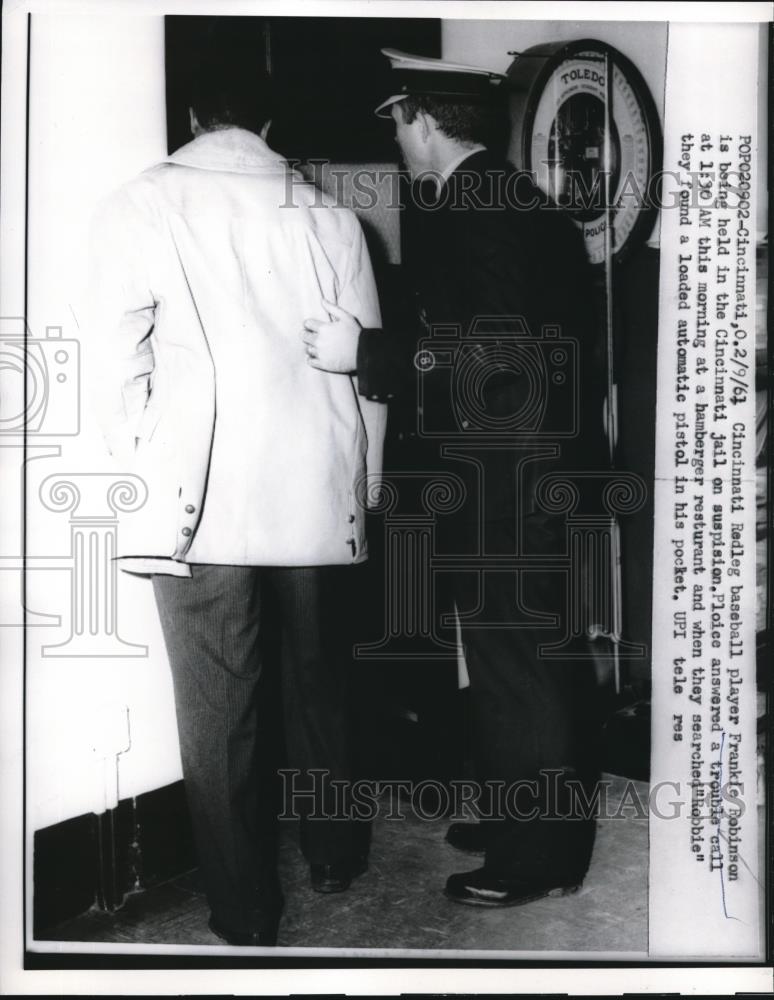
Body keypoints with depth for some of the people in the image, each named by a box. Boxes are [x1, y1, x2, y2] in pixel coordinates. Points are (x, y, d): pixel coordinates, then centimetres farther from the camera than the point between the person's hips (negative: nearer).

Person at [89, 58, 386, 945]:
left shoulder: (136, 208, 0)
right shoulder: (329, 217, 6)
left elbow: (119, 373, -4)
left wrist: (148, 483, 7)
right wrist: (362, 489, 16)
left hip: (200, 503, -2)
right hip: (318, 500, 3)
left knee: (219, 712, 8)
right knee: (317, 684, 19)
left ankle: (244, 907, 20)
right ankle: (332, 855, 37)